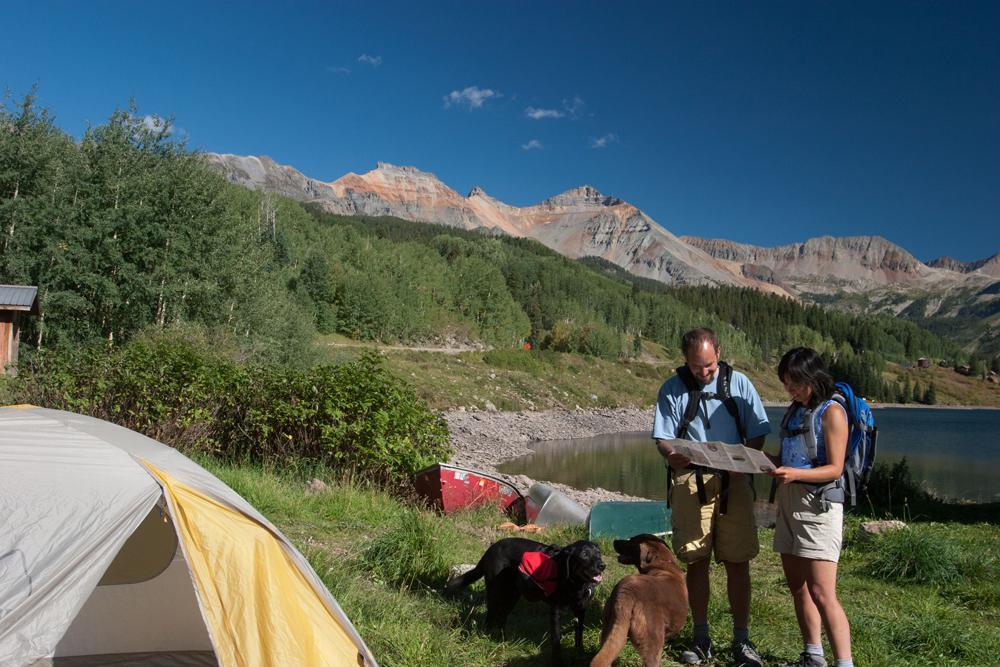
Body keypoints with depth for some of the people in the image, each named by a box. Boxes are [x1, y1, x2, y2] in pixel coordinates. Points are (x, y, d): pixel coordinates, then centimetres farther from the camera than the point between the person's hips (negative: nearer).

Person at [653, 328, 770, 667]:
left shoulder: (738, 382, 6)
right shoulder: (672, 389, 4)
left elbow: (757, 431, 6)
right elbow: (662, 437, 0)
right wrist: (672, 456, -22)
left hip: (733, 481, 0)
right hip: (690, 481, 0)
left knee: (738, 561, 2)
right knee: (696, 561, 5)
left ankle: (741, 639, 16)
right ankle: (701, 638, 19)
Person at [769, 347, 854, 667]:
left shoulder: (831, 412, -8)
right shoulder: (794, 411, 15)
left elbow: (834, 469, -12)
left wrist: (795, 474, -27)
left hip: (818, 504, -8)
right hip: (789, 500, 8)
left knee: (821, 593, -11)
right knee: (797, 586, 13)